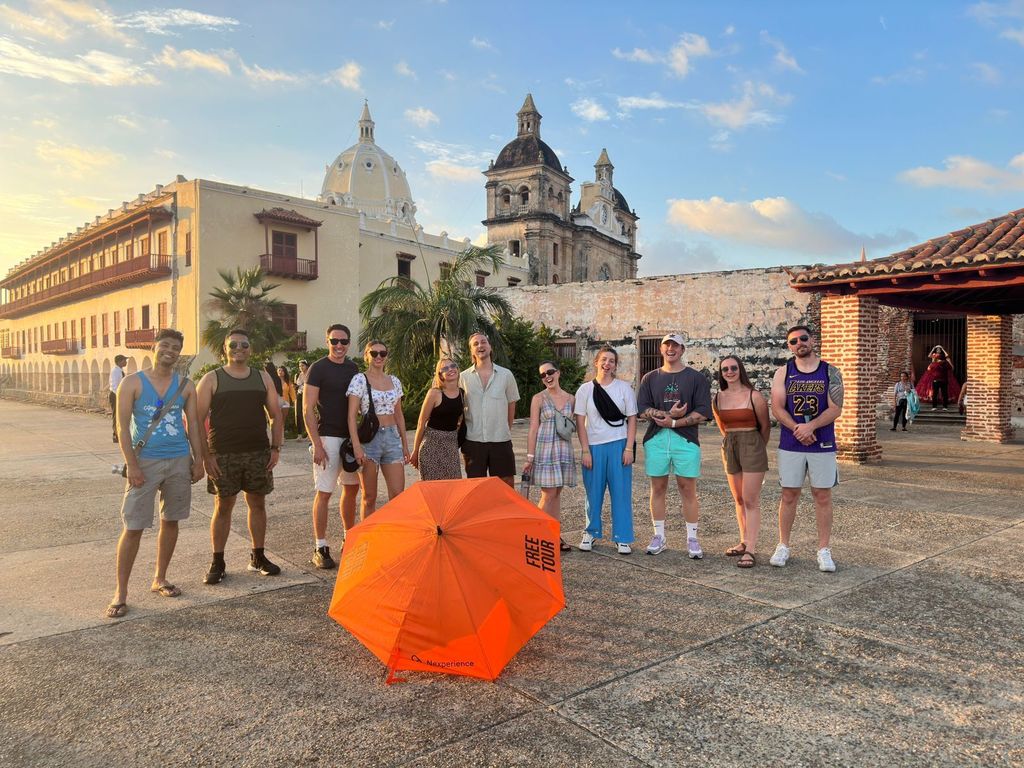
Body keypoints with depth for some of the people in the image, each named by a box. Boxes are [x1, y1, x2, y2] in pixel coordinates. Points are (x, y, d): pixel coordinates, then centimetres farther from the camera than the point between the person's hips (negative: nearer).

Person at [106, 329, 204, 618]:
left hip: (180, 461, 4)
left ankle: (159, 579, 27)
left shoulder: (186, 385, 6)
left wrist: (198, 460, 4)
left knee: (170, 522, 11)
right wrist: (132, 465, -14)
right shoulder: (133, 382, -3)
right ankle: (120, 592, 8)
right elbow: (123, 427, -7)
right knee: (133, 527, -3)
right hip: (145, 462, -3)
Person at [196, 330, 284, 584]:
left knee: (258, 504, 9)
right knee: (222, 507, 3)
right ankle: (217, 563, 14)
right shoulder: (212, 379, 0)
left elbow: (276, 415, 10)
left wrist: (275, 448, 1)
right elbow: (198, 420, -3)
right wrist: (205, 455, -10)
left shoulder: (263, 378, 9)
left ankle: (258, 557, 22)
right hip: (223, 456, -3)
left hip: (258, 454, 3)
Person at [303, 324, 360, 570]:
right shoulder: (318, 369, -7)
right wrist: (316, 445, -16)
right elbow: (308, 410, -10)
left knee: (351, 488, 14)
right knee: (324, 492, -3)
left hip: (350, 436, 7)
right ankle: (320, 548, 6)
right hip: (327, 437, -6)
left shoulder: (353, 369, 10)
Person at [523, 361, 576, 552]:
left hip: (564, 448, 4)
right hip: (545, 448, -4)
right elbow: (533, 429, -4)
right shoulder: (538, 399, -2)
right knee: (548, 494, -5)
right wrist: (530, 457, -7)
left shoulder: (570, 399, 8)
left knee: (557, 493, 8)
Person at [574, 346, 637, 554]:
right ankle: (591, 533, 23)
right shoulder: (585, 390, 4)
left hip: (619, 445, 0)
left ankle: (622, 538, 10)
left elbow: (632, 419, 4)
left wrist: (629, 448, -4)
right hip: (593, 446, 0)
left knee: (621, 492, 1)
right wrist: (585, 451, -4)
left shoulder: (624, 388, 4)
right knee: (593, 492, 6)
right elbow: (580, 422, 2)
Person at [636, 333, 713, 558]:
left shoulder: (696, 378, 6)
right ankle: (659, 536, 17)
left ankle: (692, 539, 10)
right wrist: (668, 414, -13)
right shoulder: (650, 378, 13)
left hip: (686, 439, -2)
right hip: (655, 439, 2)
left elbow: (703, 413, -3)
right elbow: (642, 408, 1)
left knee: (688, 489, 1)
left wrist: (673, 422, -11)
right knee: (658, 488, 7)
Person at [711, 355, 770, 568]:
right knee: (739, 499, 12)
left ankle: (751, 550, -6)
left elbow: (765, 425, 3)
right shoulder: (717, 398, 5)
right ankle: (744, 542, 23)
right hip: (729, 447, 5)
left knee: (751, 500, -7)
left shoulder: (754, 396, -9)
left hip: (752, 446, -5)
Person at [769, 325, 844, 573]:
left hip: (823, 445, 0)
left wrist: (810, 426, -20)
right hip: (790, 445, 1)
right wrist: (797, 428, -18)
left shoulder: (831, 373, 2)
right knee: (789, 495, 7)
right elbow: (777, 408, -3)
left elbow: (835, 409, -7)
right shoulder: (783, 373, 4)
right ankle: (783, 546, 17)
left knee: (823, 496, 4)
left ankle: (824, 550, 14)